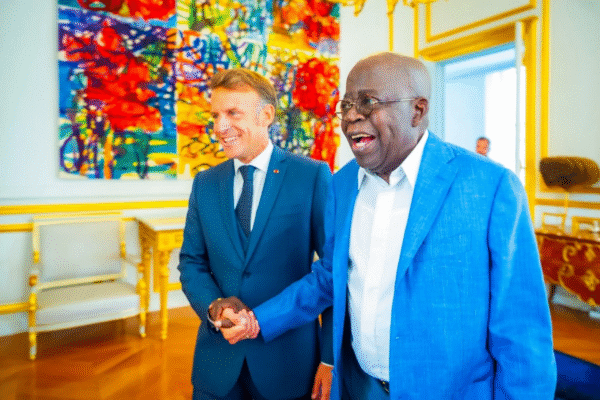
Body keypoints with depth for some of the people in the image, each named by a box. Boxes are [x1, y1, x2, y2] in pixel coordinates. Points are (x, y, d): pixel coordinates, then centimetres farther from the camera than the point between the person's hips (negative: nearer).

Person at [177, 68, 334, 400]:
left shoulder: (313, 175, -10)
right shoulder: (204, 184, 4)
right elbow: (191, 262, 7)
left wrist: (331, 358, -11)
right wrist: (213, 306, -12)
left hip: (289, 360, -3)